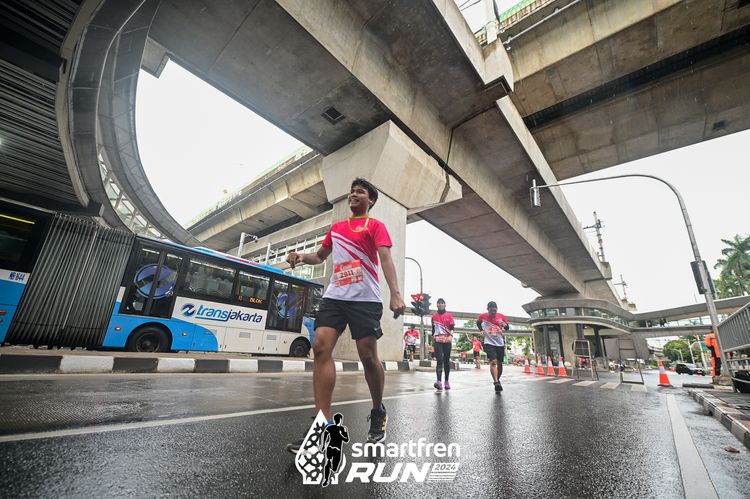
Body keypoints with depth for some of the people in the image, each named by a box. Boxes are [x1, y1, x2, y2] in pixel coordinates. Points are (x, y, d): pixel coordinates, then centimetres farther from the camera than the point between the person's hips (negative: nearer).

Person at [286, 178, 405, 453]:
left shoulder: (375, 226, 4)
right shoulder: (336, 227, 20)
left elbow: (385, 259, -8)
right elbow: (319, 256, 28)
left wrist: (395, 293, -22)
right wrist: (302, 256, 6)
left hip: (365, 298, -5)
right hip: (334, 296, 5)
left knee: (368, 356, -1)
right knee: (321, 347, -10)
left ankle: (378, 412, 25)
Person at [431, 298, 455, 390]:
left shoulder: (449, 315, 3)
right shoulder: (434, 316, 9)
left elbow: (452, 327, -4)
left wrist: (451, 336, -19)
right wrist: (433, 336, 16)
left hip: (447, 341, 0)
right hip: (437, 341, 0)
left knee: (446, 361, 8)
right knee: (439, 360, -12)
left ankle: (447, 381, 19)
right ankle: (439, 382, -20)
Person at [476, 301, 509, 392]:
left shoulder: (501, 316, -3)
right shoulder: (483, 316, -6)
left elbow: (507, 328, 8)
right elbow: (478, 322, 16)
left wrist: (504, 325, -14)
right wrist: (481, 330, 3)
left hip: (500, 343, 3)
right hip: (489, 343, -3)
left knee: (500, 363, 11)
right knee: (493, 362, -18)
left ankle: (497, 380, 29)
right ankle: (496, 383, -22)